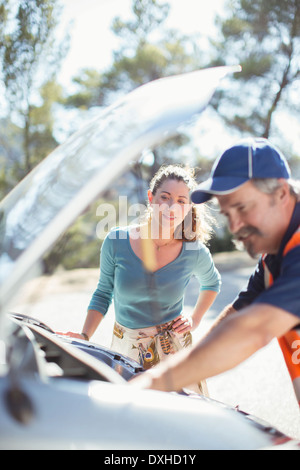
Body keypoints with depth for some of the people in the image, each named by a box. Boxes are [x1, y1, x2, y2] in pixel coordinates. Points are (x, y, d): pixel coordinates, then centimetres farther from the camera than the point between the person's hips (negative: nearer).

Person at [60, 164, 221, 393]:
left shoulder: (195, 252, -9)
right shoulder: (116, 241, -11)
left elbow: (212, 283, 14)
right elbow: (103, 293, 2)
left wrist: (195, 320, 4)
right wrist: (84, 337, -7)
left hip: (175, 348, 0)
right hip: (126, 349, 0)